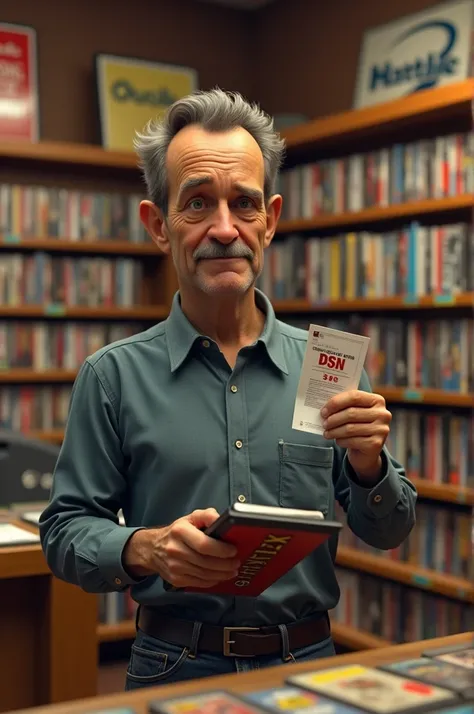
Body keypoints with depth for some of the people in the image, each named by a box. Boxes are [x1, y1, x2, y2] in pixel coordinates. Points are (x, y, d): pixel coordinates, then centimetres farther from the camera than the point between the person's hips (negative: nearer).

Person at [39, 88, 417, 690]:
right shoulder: (113, 376, -7)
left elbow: (387, 533, 3)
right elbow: (66, 531, -5)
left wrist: (369, 465, -17)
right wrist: (145, 549, -24)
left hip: (307, 662, 2)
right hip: (175, 668, -1)